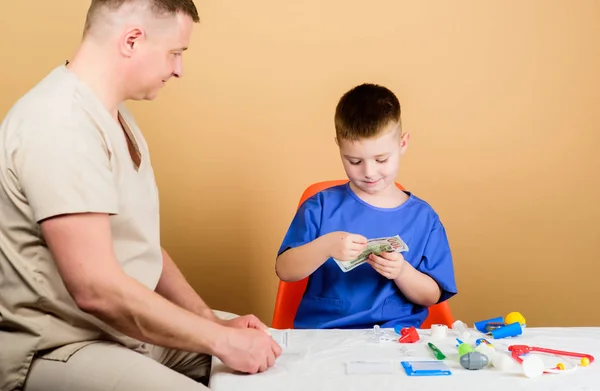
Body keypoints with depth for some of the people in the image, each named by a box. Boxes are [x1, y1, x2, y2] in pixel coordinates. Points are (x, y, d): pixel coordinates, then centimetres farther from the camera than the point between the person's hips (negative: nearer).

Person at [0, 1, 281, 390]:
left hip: (127, 327, 9)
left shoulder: (113, 115, 10)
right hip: (60, 348, -9)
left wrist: (216, 324, 4)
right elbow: (97, 289, -27)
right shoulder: (61, 124, -22)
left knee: (272, 359, 6)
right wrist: (222, 340, -20)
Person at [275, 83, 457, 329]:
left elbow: (431, 296, 7)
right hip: (322, 332, -2)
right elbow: (284, 271, -2)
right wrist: (326, 247, -18)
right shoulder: (321, 206, 4)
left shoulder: (423, 217, 6)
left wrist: (402, 271, -13)